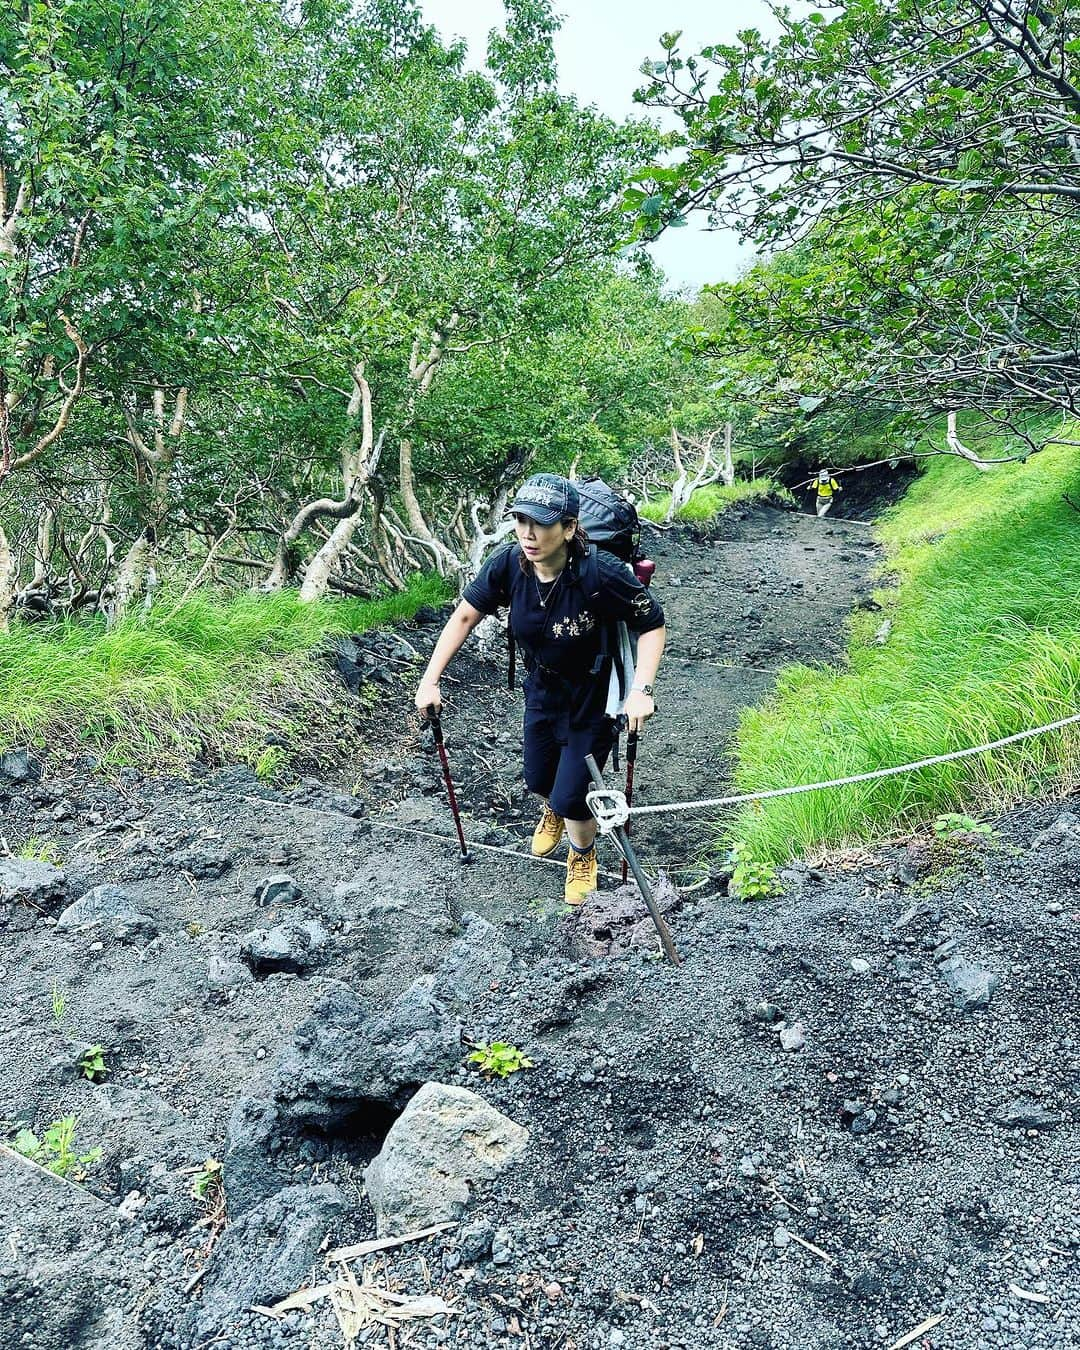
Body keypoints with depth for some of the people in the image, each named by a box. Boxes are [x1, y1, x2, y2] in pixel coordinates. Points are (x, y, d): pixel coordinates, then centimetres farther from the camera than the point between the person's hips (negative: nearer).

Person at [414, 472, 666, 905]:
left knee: (570, 798, 0)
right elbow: (465, 615, -9)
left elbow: (652, 625, -22)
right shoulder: (508, 563, -21)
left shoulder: (601, 573, -34)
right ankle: (553, 811, 61)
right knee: (538, 781, 22)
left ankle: (583, 855, 37)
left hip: (594, 700, -4)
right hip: (542, 691, 4)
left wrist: (641, 690, -34)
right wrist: (430, 679, -13)